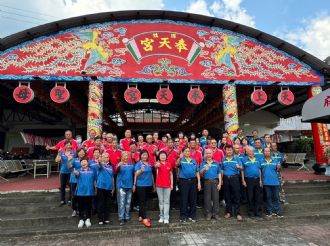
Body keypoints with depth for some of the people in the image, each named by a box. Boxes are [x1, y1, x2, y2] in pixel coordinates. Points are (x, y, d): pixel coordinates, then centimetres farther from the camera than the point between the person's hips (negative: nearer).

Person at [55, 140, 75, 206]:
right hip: (63, 172, 3)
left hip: (71, 172, -3)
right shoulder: (62, 153, 1)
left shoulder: (73, 153, -4)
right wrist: (58, 153, -19)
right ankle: (62, 200, 27)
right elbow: (57, 160, -10)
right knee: (62, 186, 13)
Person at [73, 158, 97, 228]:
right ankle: (81, 220, 23)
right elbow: (77, 174, -25)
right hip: (80, 191, 0)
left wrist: (95, 189, 5)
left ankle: (87, 219, 24)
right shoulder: (79, 171, -1)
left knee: (88, 206, 10)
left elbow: (94, 181, 9)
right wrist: (75, 173, -48)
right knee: (81, 206, 9)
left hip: (89, 191, 1)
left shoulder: (92, 171, 3)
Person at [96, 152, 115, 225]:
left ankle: (106, 218, 21)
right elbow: (99, 166, -28)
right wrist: (99, 161, -52)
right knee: (101, 204, 3)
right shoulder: (101, 165, -2)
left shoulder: (110, 167, 11)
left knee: (107, 204, 10)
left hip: (109, 187, 4)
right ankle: (100, 219, 13)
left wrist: (113, 187, 12)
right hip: (101, 186, -4)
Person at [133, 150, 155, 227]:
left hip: (149, 185, 6)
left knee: (145, 201, 14)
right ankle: (144, 219, -4)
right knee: (142, 201, -5)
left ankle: (140, 217, 26)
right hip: (141, 185, -6)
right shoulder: (138, 164, -7)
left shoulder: (150, 164, 8)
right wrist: (141, 170, -37)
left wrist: (153, 184, 18)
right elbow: (136, 174, -17)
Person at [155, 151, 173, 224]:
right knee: (161, 201, 10)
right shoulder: (158, 163, -6)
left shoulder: (169, 164, 2)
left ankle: (166, 217, 9)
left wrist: (172, 184, 4)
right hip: (159, 185, -1)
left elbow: (171, 174, 9)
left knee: (166, 202, 3)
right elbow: (156, 166, -32)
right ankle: (161, 216, 21)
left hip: (167, 185, 1)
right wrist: (157, 165, -56)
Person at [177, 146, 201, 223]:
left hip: (193, 181, 4)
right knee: (184, 199, 2)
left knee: (193, 199, 10)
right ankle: (183, 216, 14)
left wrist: (199, 182, 4)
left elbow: (197, 172, 12)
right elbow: (177, 164, -24)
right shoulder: (181, 160, 0)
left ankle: (192, 215, 24)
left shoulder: (194, 161, 11)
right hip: (184, 181, -3)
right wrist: (180, 158, -44)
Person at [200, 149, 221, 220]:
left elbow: (219, 174, 10)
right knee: (207, 198, 2)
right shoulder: (203, 163, 7)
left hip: (215, 181, 1)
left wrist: (220, 183, 1)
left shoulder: (216, 163, 11)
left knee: (216, 198, 1)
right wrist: (204, 169, -23)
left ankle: (215, 214, 11)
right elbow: (200, 173, -3)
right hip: (207, 182, -1)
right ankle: (208, 214, 13)